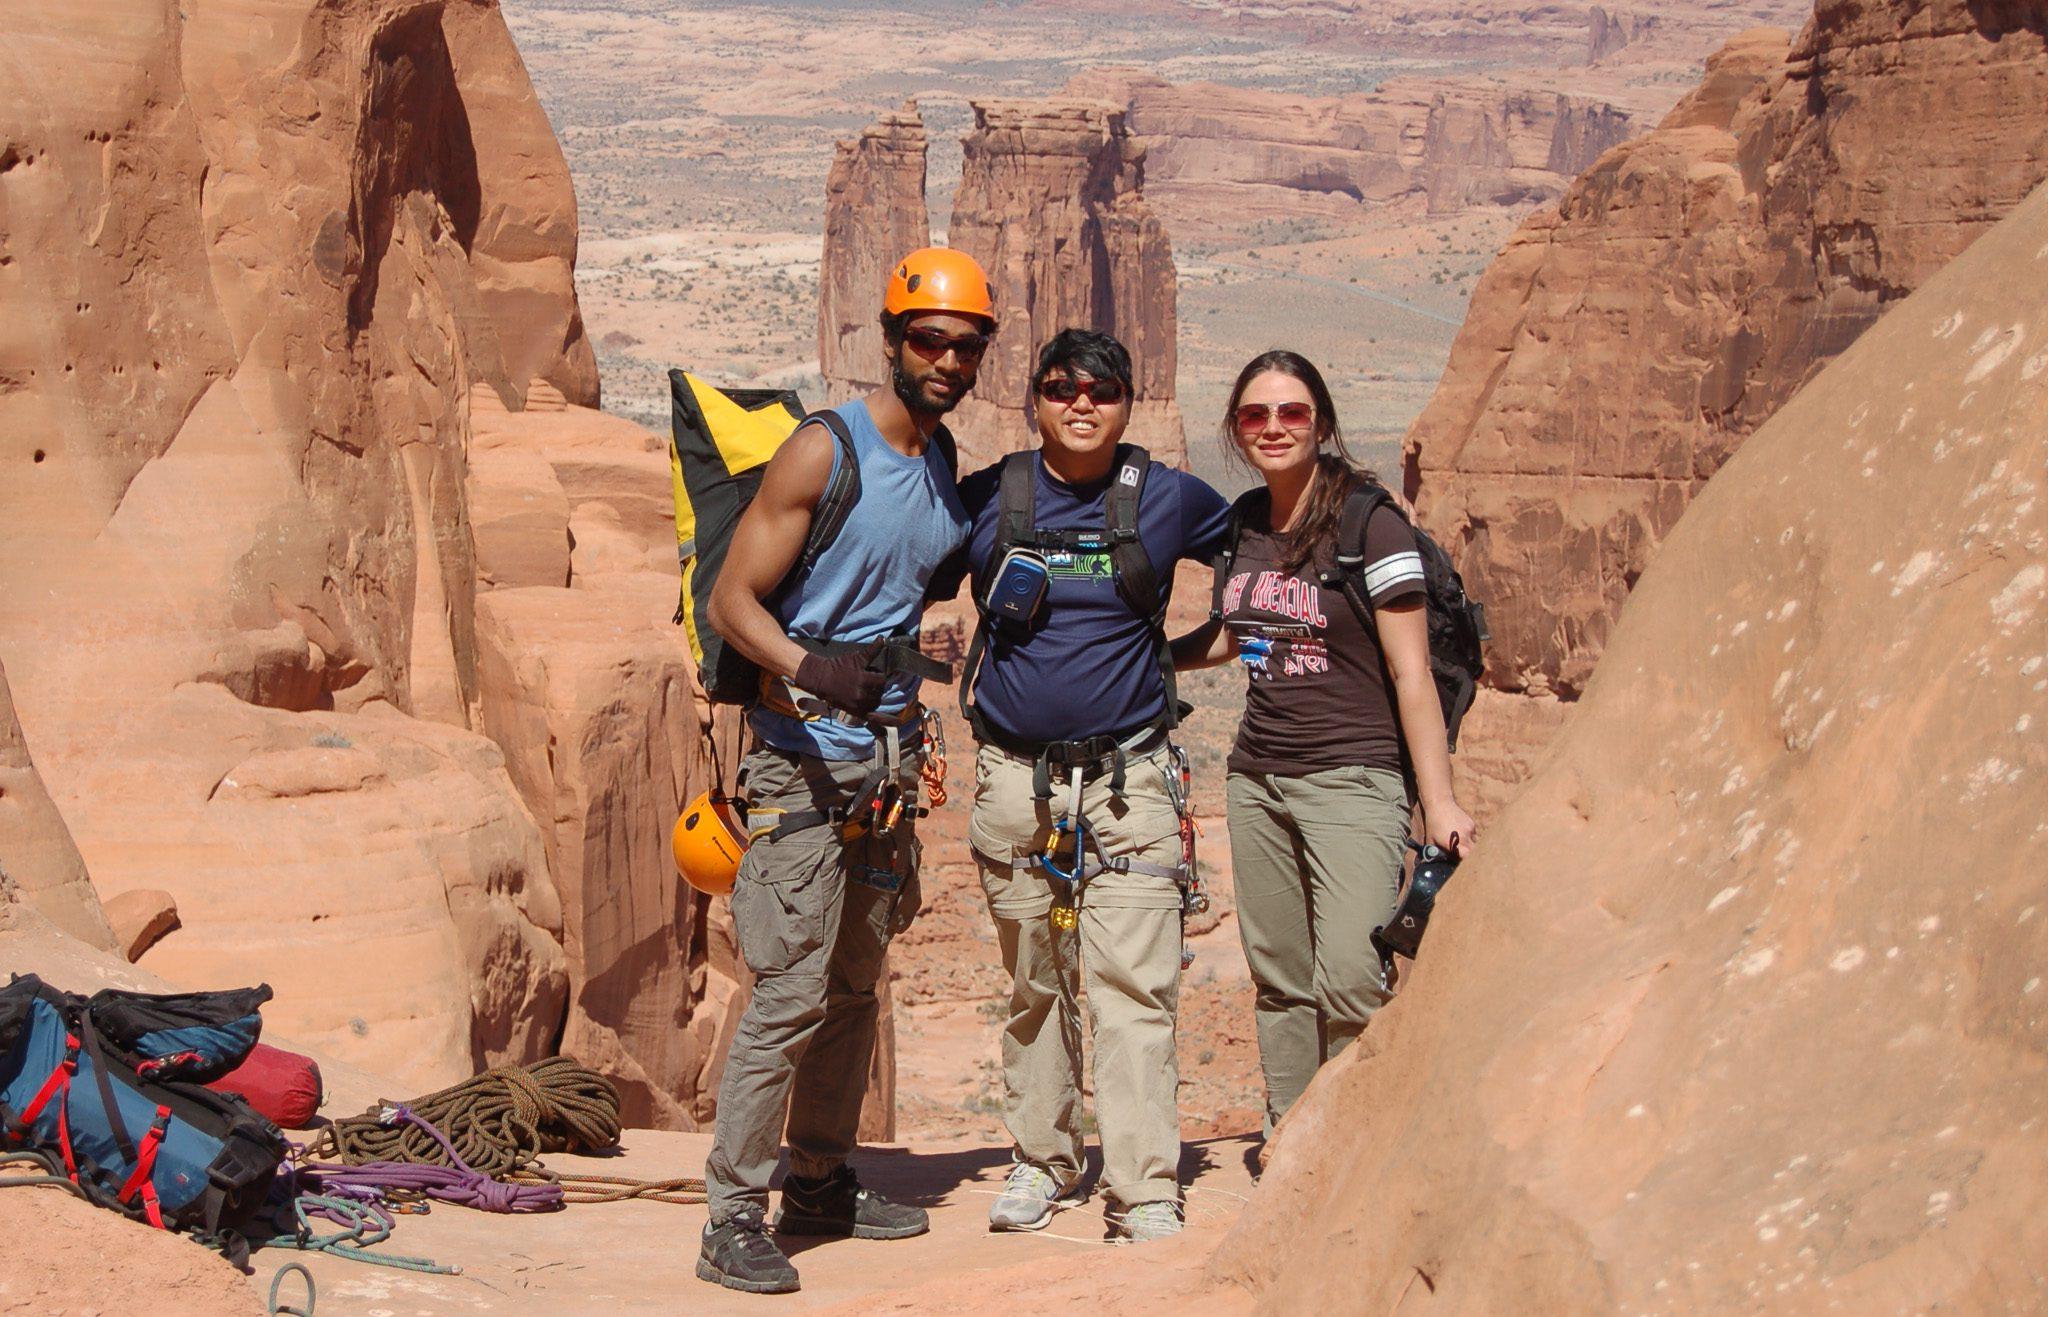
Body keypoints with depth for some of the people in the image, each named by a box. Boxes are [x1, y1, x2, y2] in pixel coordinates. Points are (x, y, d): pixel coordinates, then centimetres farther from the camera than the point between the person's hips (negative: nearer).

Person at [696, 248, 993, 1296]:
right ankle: (733, 1218, -6)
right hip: (804, 754, -7)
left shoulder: (948, 464, 11)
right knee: (792, 990, -10)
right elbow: (731, 599, -15)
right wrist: (803, 668, -32)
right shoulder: (824, 451, -11)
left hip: (890, 755, 7)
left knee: (855, 983, 13)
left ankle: (820, 1183, 24)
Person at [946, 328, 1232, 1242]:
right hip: (1014, 778, 1)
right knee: (1032, 986, 12)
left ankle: (1146, 1192, -7)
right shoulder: (987, 500, 2)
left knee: (1134, 988, -8)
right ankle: (1041, 1160, 25)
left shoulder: (1169, 501, 2)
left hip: (1127, 778, -1)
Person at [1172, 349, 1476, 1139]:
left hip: (1354, 777, -6)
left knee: (1347, 978, -18)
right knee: (1280, 978, 6)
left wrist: (1440, 804, -11)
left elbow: (1410, 673, -8)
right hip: (1257, 778, 6)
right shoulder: (1242, 523, 9)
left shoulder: (1370, 526, -9)